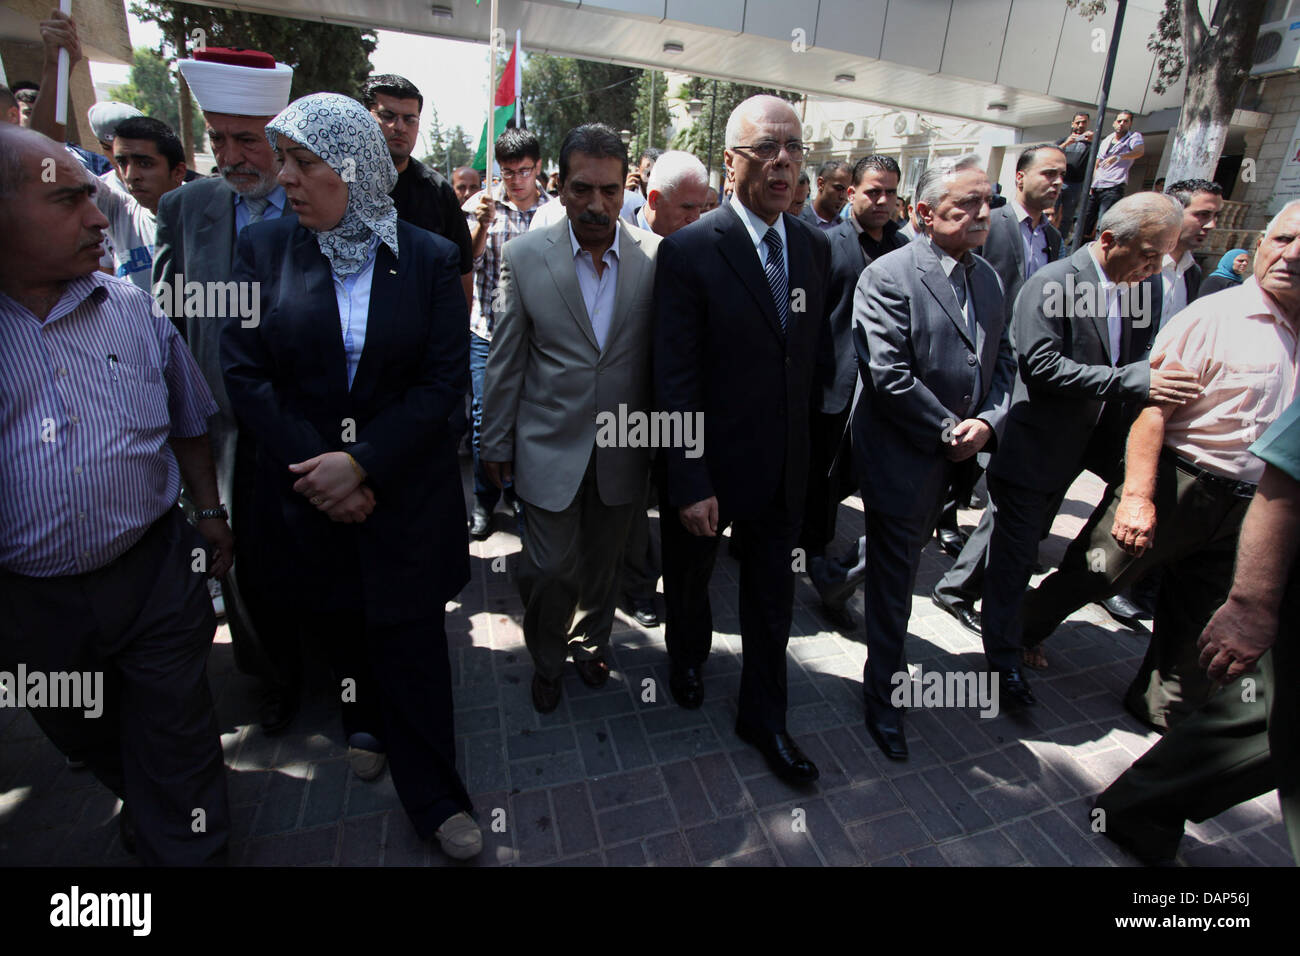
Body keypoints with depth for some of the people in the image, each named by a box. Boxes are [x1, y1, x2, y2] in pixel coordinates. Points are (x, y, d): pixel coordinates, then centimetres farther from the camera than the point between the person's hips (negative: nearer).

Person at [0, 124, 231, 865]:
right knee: (87, 742, 24)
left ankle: (186, 848, 33)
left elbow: (187, 423, 8)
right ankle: (142, 805, 52)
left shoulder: (133, 308, -1)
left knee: (175, 753, 11)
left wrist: (210, 513, 7)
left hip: (155, 573, 0)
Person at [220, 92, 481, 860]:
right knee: (338, 624, 18)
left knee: (411, 636, 5)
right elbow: (245, 371, -2)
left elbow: (446, 378, -8)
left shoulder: (429, 258, -4)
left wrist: (363, 463, -16)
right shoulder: (264, 248, 1)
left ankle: (434, 797, 23)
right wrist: (312, 464, -12)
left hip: (406, 488, -2)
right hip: (305, 489, 2)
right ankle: (367, 723, 48)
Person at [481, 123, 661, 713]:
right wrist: (495, 444, 4)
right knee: (548, 570, 4)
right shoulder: (524, 255, -5)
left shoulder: (657, 256, -4)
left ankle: (590, 642, 46)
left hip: (623, 449, 2)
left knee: (604, 563, 18)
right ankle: (546, 660, 35)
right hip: (551, 446, -1)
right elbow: (505, 360, 0)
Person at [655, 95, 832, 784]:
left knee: (772, 599, 16)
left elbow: (814, 352, 10)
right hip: (709, 466, -4)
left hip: (784, 468, 5)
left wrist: (803, 439, 2)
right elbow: (675, 380, -17)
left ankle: (763, 717, 38)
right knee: (689, 577, 21)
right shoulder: (689, 251, -14)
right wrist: (690, 484, -18)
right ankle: (688, 655, 54)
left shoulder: (816, 248, 3)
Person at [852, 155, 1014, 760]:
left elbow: (1002, 360, 12)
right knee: (893, 579, 4)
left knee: (899, 562, 22)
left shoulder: (987, 278, 10)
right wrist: (949, 431, -16)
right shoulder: (888, 277, -15)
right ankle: (884, 693, 22)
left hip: (957, 454, 7)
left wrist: (987, 421, -6)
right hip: (902, 456, -7)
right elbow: (887, 375, -22)